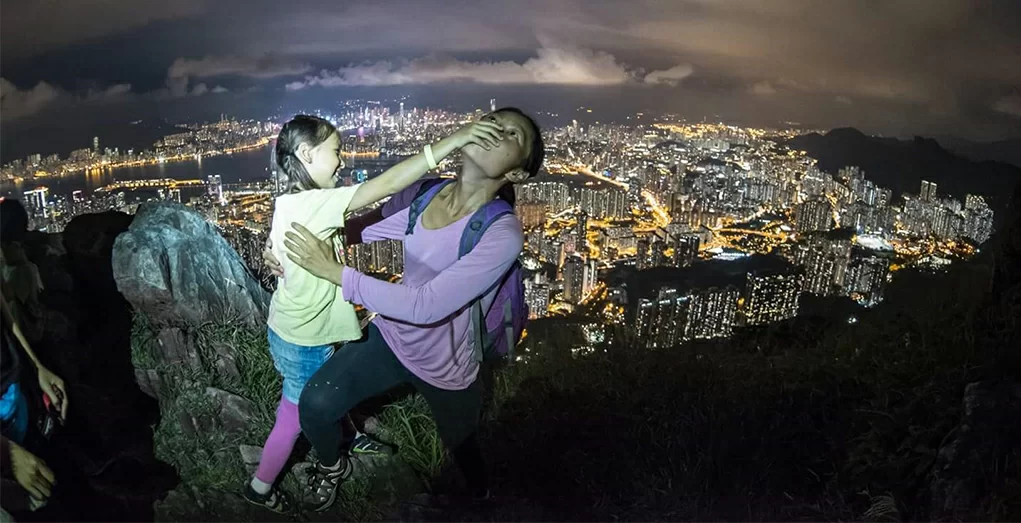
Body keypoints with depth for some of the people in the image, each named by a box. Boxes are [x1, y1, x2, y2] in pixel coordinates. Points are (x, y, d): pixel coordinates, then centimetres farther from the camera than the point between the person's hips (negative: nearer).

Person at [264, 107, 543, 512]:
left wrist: (333, 272, -31)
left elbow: (426, 306, -34)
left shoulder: (502, 233, -31)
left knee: (463, 453, 20)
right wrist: (292, 249, -13)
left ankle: (480, 502, 57)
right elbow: (364, 231, 1)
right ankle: (332, 466, 22)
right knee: (315, 404, -14)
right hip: (391, 338, 4)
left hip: (445, 368, -3)